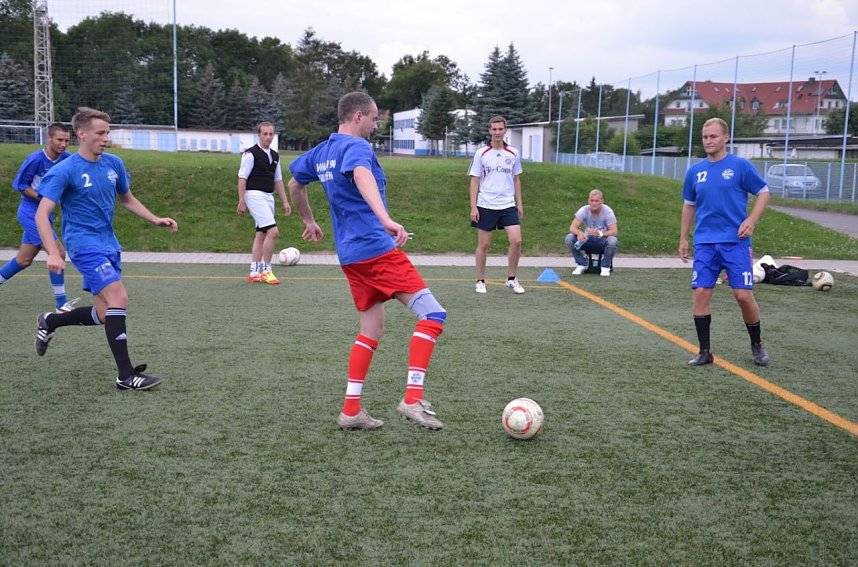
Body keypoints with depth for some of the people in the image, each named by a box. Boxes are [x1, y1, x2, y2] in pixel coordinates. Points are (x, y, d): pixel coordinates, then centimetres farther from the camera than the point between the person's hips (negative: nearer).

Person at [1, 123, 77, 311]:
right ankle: (61, 303, -6)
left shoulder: (66, 158, -1)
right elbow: (19, 185, -10)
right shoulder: (35, 159, -16)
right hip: (31, 212, -7)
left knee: (24, 260, 13)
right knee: (58, 252, -14)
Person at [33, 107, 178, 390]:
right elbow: (42, 214, -16)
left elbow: (127, 199, 22)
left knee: (105, 315, 9)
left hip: (108, 244, 7)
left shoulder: (114, 163, 7)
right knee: (119, 300, -20)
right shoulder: (65, 171, -12)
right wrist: (53, 253, -29)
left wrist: (156, 220, 8)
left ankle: (49, 322, 35)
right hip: (84, 244, -7)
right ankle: (126, 375, -13)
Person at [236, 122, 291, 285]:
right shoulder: (251, 154, -8)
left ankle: (254, 273, 14)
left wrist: (285, 202, 14)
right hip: (255, 196, -8)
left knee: (261, 235, 9)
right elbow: (242, 178, -10)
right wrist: (241, 202, -16)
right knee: (273, 231, -16)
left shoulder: (275, 156, 14)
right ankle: (266, 271, -8)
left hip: (269, 197, 8)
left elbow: (278, 180, 19)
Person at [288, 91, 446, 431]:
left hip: (350, 256, 9)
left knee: (372, 330, 15)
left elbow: (294, 185, 32)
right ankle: (413, 399, -14)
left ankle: (351, 410, 13)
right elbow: (361, 176, -33)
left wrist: (309, 221, 45)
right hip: (377, 249, -9)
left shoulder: (320, 153, 16)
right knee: (432, 316, -9)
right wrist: (386, 220, -48)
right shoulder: (356, 146, -11)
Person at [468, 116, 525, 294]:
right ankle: (480, 281, 16)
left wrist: (519, 204, 10)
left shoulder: (513, 153, 6)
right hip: (486, 206, -2)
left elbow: (516, 180, 14)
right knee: (483, 244, 3)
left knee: (516, 241, -9)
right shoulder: (481, 154, -1)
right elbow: (474, 181, 0)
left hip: (508, 206, 2)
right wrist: (473, 207, -6)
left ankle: (512, 279, 6)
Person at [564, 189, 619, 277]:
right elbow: (572, 227, -18)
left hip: (602, 241, -2)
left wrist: (600, 233, -42)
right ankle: (582, 264, -4)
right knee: (569, 238, -24)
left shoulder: (607, 211, -17)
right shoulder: (584, 210, -12)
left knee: (613, 241, -36)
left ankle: (605, 266, -9)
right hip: (588, 240, 2)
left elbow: (614, 231, -22)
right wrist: (579, 233, -42)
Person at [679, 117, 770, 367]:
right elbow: (689, 206, 19)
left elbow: (763, 193, 2)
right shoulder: (695, 171, 8)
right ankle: (705, 351, 7)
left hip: (735, 242, -3)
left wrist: (751, 220, -13)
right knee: (700, 293, -4)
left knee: (743, 295, -6)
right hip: (704, 243, 3)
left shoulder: (740, 165, -3)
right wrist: (683, 238, 17)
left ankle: (757, 345, 18)